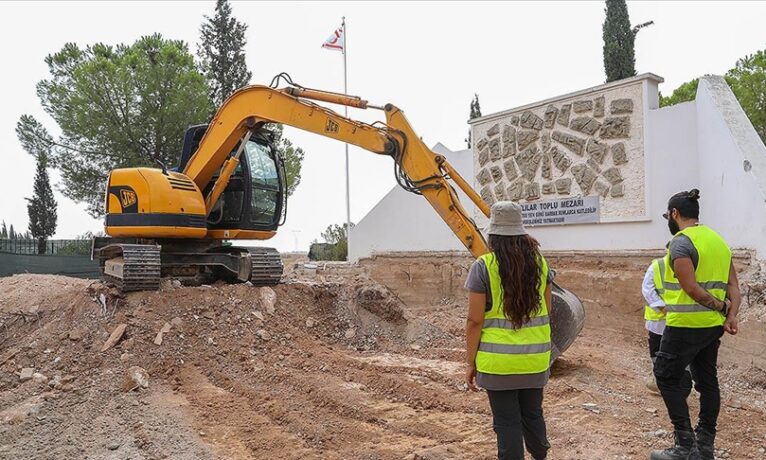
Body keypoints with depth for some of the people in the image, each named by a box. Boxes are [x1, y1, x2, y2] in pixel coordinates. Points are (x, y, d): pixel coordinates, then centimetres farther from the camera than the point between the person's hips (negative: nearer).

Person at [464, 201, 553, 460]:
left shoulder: (484, 266, -12)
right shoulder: (539, 262, 1)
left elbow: (475, 321, -12)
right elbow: (546, 309, 10)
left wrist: (471, 363, -3)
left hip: (498, 359, -4)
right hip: (535, 358, 4)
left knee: (507, 422, 8)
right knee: (533, 415, 22)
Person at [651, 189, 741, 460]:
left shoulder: (681, 242, -14)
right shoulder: (718, 240, 12)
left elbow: (691, 289, -21)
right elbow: (733, 285, 8)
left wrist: (721, 306, -9)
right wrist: (731, 315, -2)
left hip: (686, 325, -8)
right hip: (713, 325, 8)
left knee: (667, 377, 2)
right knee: (707, 380, 13)